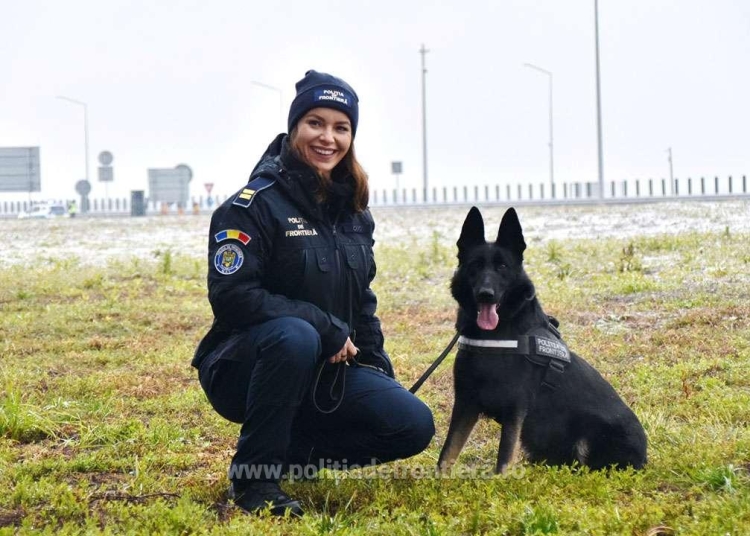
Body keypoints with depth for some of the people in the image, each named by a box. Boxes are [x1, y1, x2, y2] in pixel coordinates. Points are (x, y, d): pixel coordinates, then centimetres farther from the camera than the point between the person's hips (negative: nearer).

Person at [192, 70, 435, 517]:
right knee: (296, 335, -39)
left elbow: (362, 300, 17)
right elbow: (232, 296, -23)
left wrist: (377, 370, 5)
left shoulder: (354, 213, 8)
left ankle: (290, 452, 8)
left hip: (328, 373, 6)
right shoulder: (254, 205, -15)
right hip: (245, 367, -6)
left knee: (414, 426, -11)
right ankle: (253, 476, -21)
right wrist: (326, 328, -24)